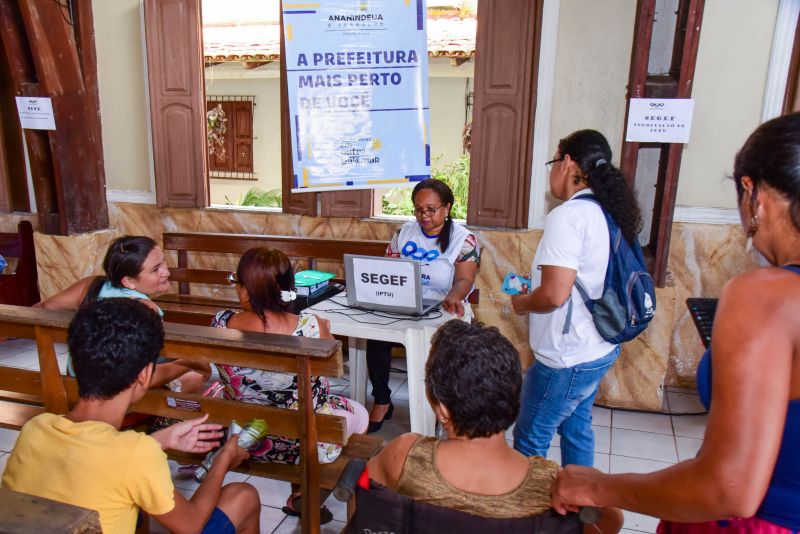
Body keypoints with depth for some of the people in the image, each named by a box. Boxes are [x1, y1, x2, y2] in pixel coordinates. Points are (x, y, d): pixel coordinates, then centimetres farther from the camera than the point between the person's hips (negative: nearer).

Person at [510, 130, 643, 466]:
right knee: (576, 428, 23)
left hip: (566, 358, -9)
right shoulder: (607, 212, 7)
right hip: (598, 349, 9)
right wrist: (534, 290, 15)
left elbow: (554, 294, -27)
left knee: (529, 439, 6)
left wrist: (522, 303, -8)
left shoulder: (569, 215, -21)